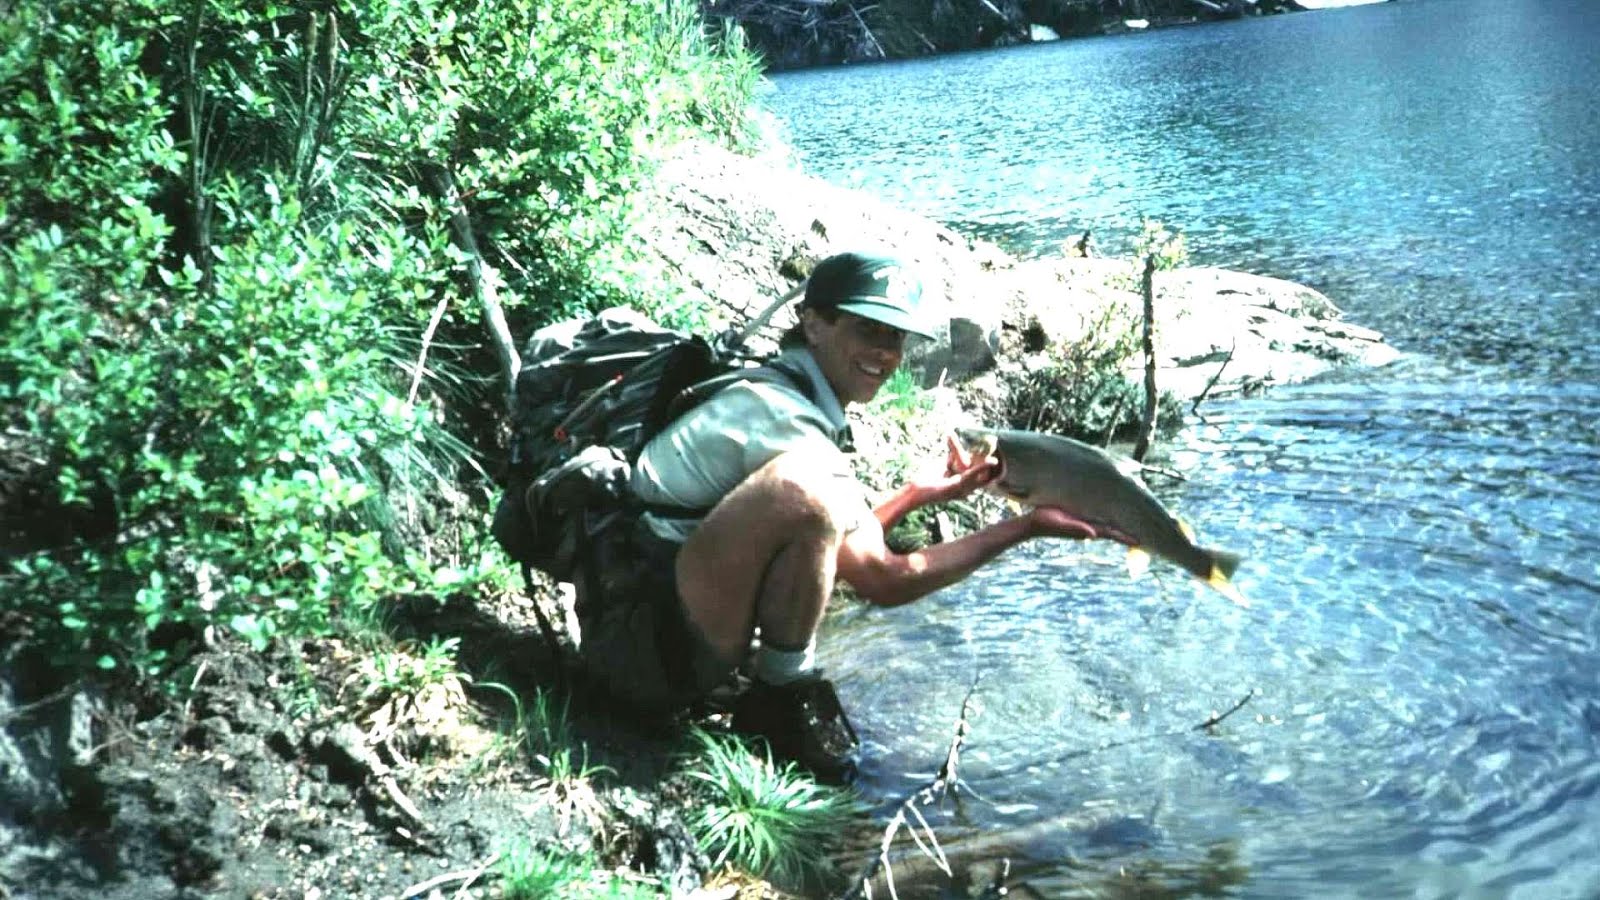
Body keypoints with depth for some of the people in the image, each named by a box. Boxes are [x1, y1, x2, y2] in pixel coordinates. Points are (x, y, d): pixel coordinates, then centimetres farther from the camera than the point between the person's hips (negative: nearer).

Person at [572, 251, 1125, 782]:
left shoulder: (767, 393, 14)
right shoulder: (786, 423, -16)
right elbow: (882, 582, -13)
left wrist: (919, 494, 19)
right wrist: (1023, 528, -7)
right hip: (644, 648, -10)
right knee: (803, 484, -31)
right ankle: (782, 700, -11)